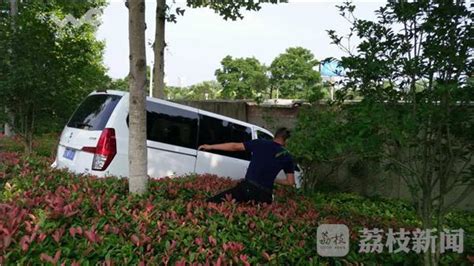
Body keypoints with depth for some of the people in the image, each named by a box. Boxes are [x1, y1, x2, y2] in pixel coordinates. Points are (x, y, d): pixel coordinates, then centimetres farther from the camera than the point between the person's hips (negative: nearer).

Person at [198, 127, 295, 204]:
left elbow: (235, 146, 7)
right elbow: (290, 182, 10)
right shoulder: (287, 156, 10)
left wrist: (210, 147, 15)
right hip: (265, 196, 2)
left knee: (211, 203, -1)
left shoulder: (260, 143, 6)